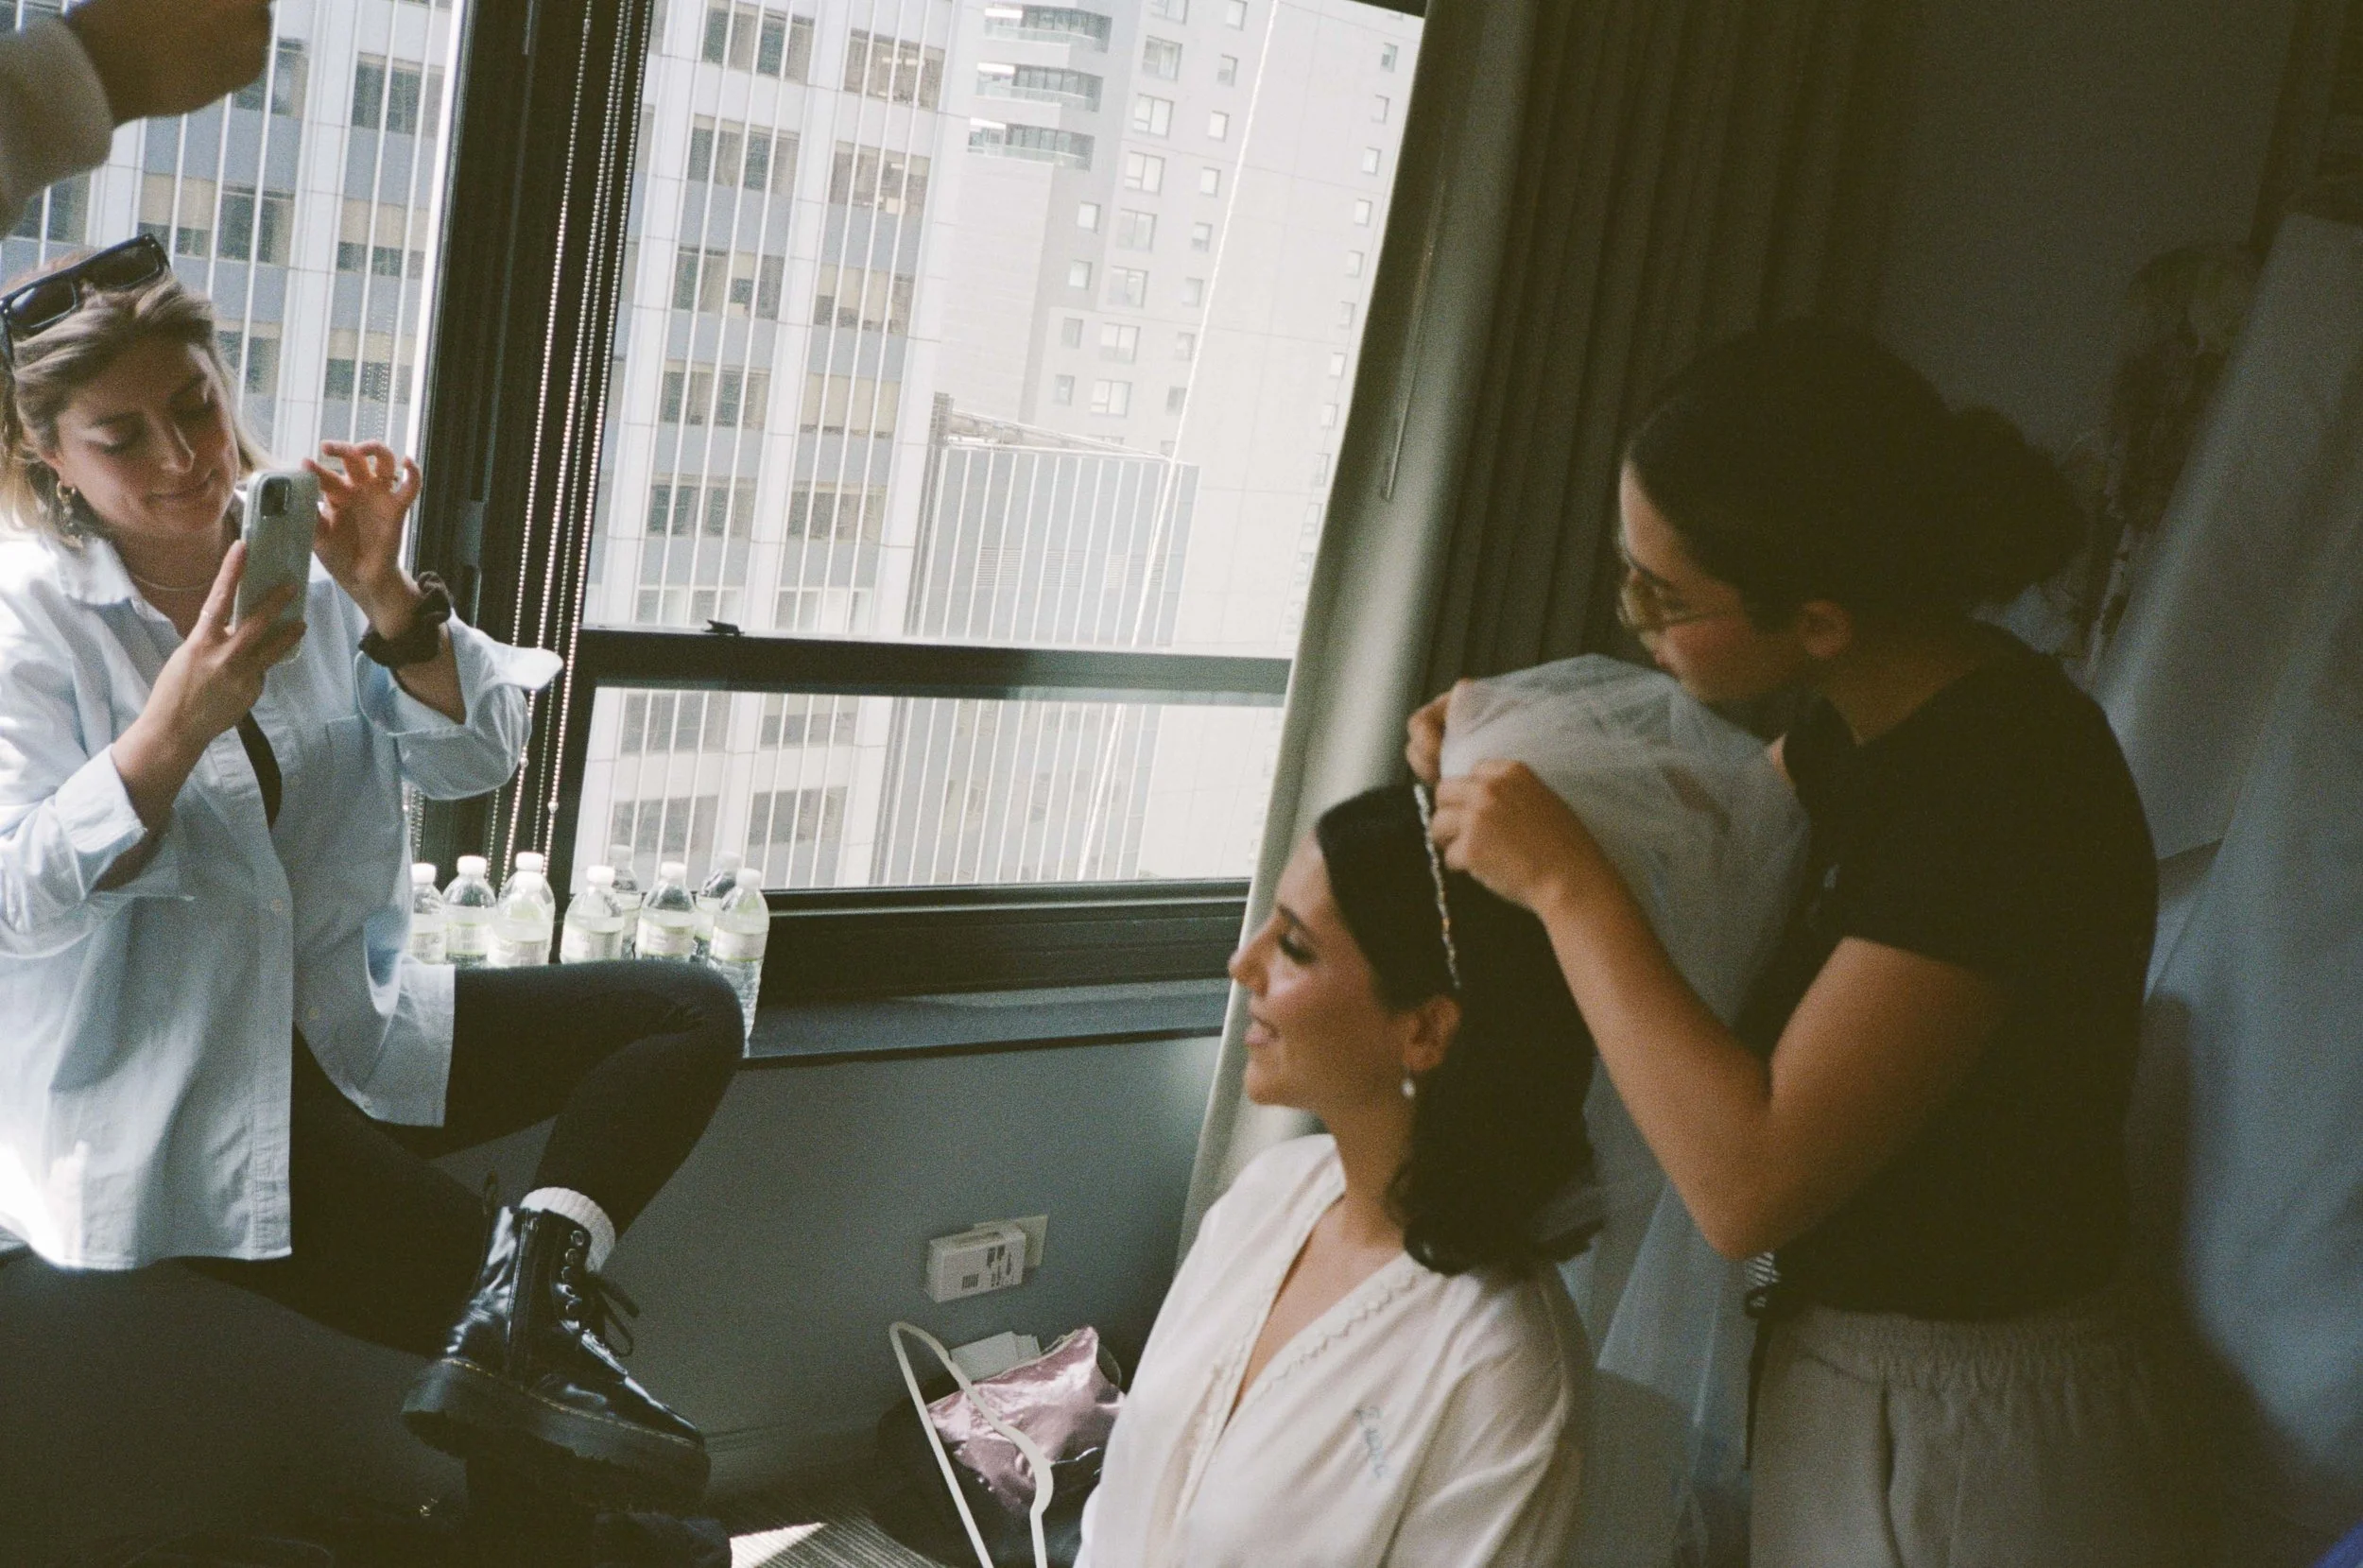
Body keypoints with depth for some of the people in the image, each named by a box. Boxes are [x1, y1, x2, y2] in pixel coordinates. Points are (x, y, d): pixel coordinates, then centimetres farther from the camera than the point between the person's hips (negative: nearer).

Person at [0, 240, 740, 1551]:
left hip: (336, 1024, 7)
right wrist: (182, 720, -29)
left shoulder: (305, 566, 6)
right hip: (156, 1088, -6)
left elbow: (473, 760, -1)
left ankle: (526, 1296, -25)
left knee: (689, 1013, -9)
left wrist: (385, 597, -18)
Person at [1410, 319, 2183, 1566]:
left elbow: (1748, 1183, -31)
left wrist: (1564, 881, -24)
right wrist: (1513, 759, 1)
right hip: (1843, 1367, 8)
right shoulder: (1871, 723, -3)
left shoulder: (2005, 789, -29)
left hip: (1968, 1449, -8)